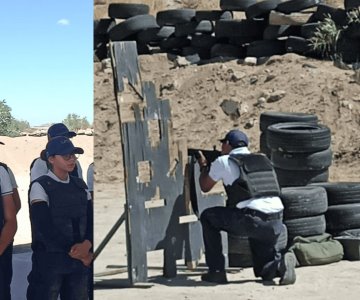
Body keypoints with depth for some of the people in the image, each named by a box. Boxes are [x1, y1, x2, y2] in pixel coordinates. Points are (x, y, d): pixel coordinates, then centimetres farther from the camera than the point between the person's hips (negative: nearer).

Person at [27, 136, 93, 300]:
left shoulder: (80, 185, 11)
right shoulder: (40, 187, -7)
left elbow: (91, 220, 7)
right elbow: (45, 228, -14)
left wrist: (87, 245, -14)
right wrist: (76, 252, -12)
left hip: (80, 261, 5)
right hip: (49, 262, -5)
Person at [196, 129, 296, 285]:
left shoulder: (223, 161, 7)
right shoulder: (263, 160, 22)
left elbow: (205, 187, 23)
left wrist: (203, 166, 41)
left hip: (252, 222, -6)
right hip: (276, 223, 6)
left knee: (207, 217, 19)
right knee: (265, 272, 25)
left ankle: (216, 272, 15)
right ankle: (281, 263, -9)